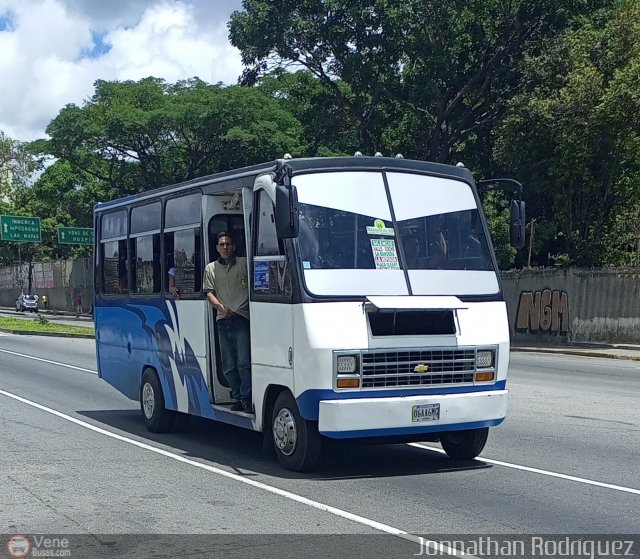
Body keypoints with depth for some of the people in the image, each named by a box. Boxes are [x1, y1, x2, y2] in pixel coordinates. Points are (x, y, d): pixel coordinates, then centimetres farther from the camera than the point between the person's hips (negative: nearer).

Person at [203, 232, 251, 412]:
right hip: (223, 320, 3)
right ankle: (238, 398, 16)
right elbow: (209, 293, 7)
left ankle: (247, 400, -7)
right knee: (228, 365, 6)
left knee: (244, 363, -11)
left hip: (242, 318, -3)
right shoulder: (211, 268, 14)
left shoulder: (244, 263, 7)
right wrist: (220, 306, -11)